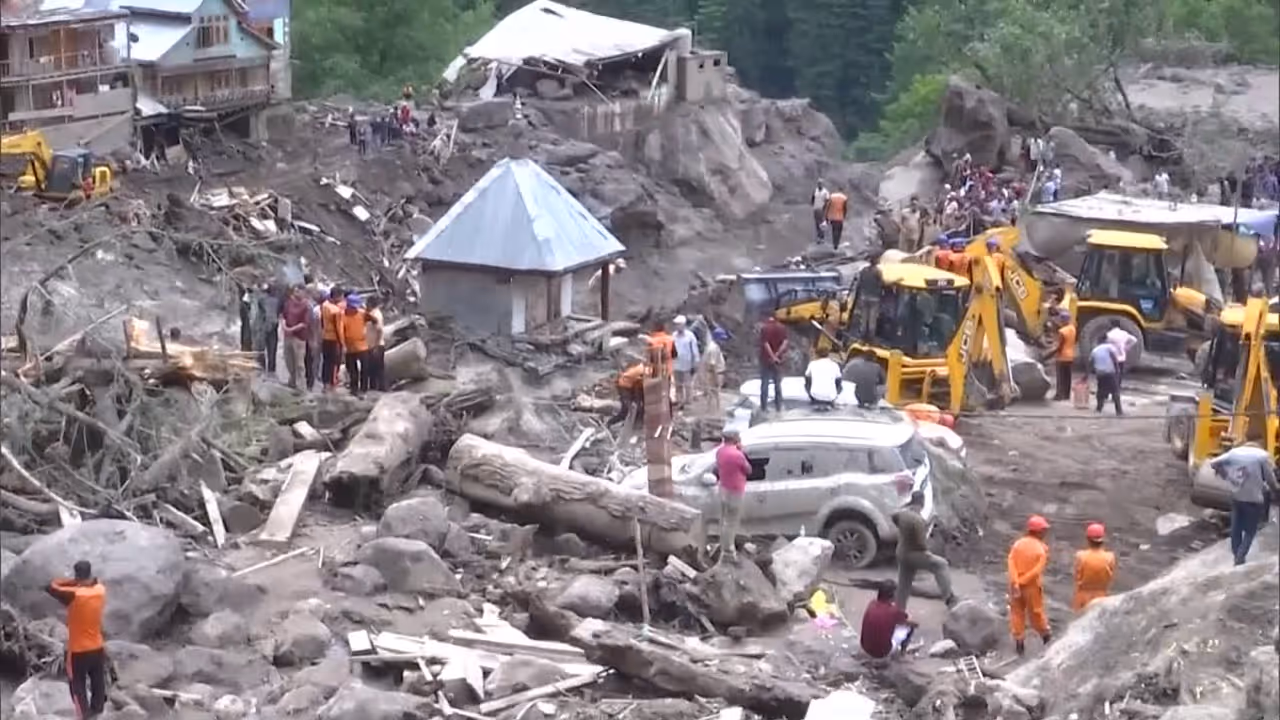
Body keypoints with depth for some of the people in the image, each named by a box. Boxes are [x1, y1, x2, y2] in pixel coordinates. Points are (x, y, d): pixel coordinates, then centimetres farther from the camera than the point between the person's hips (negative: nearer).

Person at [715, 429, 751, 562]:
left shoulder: (720, 451, -2)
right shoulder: (737, 455, -26)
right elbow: (748, 471, -11)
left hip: (723, 489, 9)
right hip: (734, 491, -9)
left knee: (724, 520, 20)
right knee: (731, 522, 1)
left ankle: (725, 546, 33)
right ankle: (727, 551, 6)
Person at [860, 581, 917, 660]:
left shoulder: (871, 605, -6)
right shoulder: (894, 611, -18)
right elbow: (912, 622, 2)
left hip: (866, 649, 5)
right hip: (883, 653, -5)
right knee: (910, 627, 12)